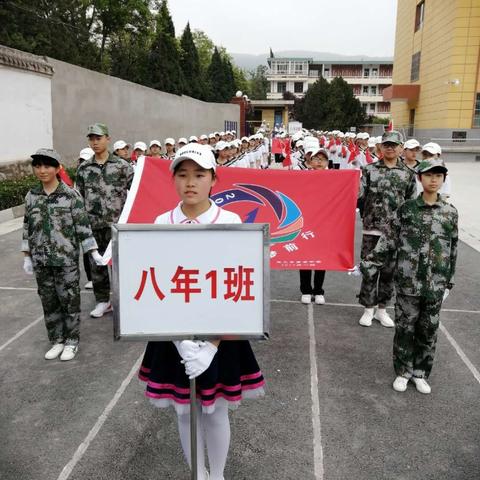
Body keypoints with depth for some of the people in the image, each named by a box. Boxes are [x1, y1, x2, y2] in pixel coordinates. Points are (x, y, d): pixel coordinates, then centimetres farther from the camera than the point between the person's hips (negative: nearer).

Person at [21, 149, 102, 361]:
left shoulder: (71, 195, -7)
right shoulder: (31, 196, 4)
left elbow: (83, 226, -6)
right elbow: (27, 228, 10)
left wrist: (94, 252, -10)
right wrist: (27, 257, 9)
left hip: (66, 259, -4)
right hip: (41, 260, 4)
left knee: (70, 301, 5)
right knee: (49, 302, 12)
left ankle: (71, 341, 21)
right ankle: (56, 340, 27)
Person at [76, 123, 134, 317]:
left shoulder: (122, 165, -1)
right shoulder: (84, 168, 9)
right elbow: (78, 196, 13)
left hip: (116, 222, -3)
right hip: (93, 223, 3)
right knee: (96, 263, 8)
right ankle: (102, 300, 22)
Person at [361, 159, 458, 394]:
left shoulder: (450, 213, 3)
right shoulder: (406, 209, -3)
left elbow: (452, 250, 8)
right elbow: (388, 242, -1)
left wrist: (448, 282, 10)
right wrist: (367, 265, -6)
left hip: (435, 285, 2)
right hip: (408, 283, -2)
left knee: (428, 330, 11)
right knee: (405, 328, 7)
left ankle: (420, 373, 28)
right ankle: (403, 371, 25)